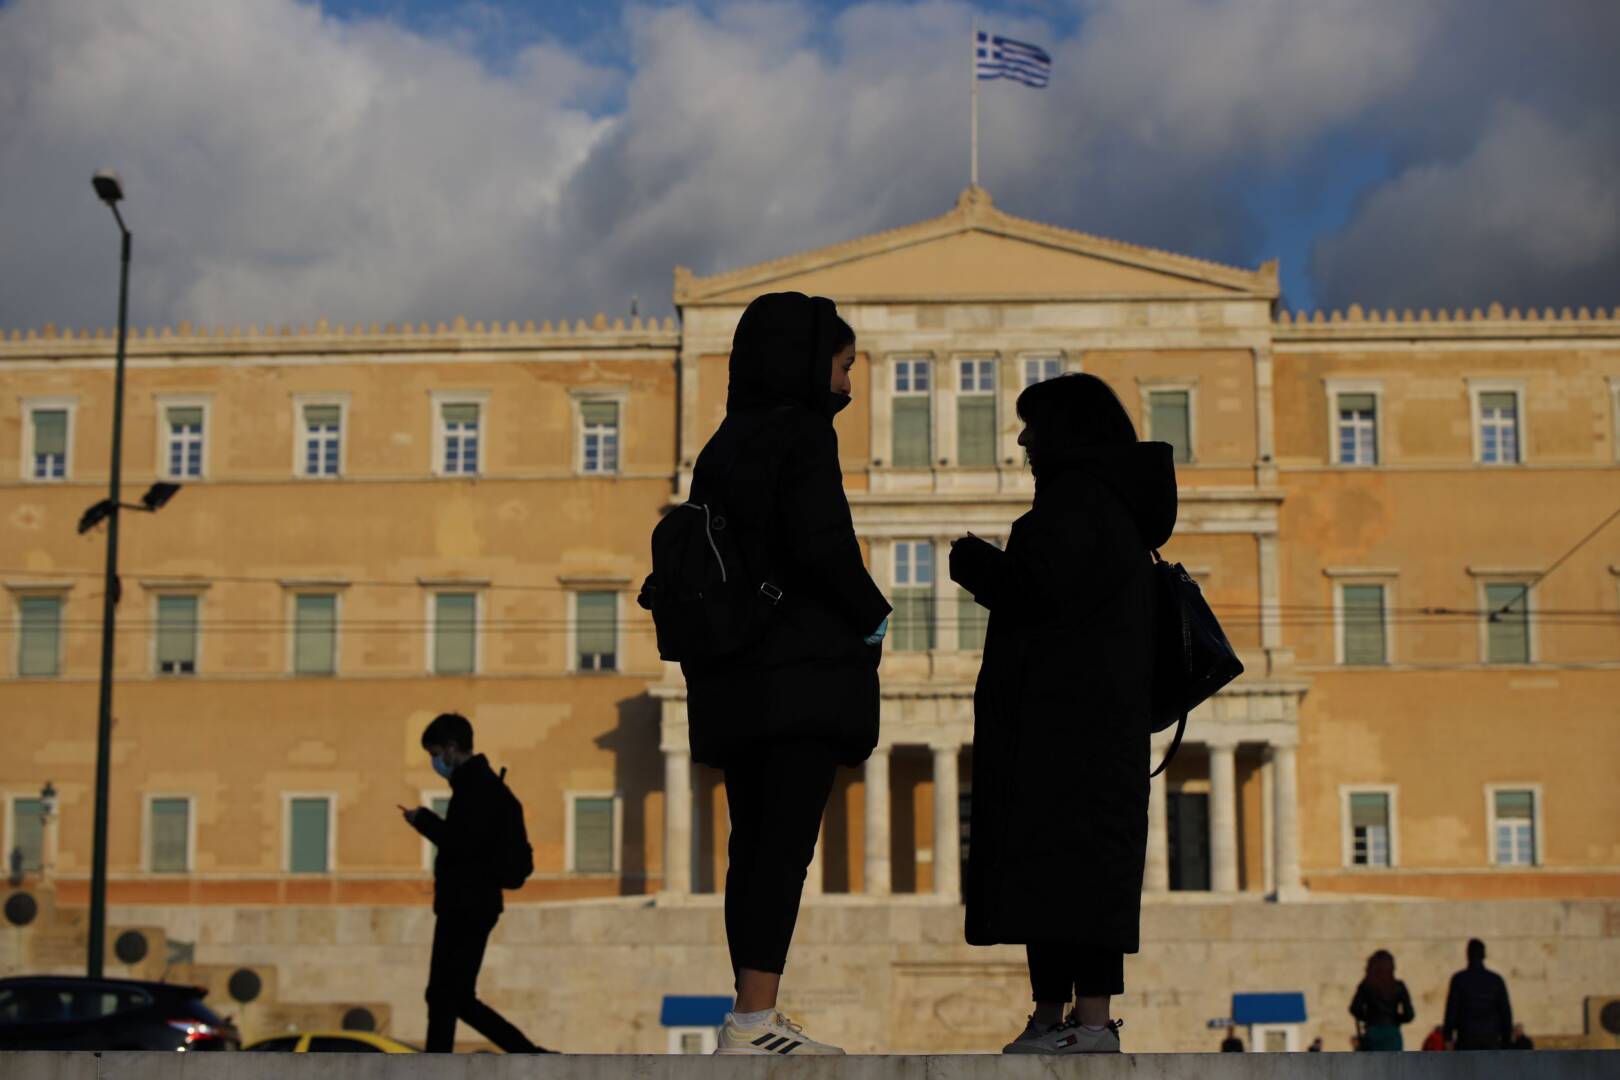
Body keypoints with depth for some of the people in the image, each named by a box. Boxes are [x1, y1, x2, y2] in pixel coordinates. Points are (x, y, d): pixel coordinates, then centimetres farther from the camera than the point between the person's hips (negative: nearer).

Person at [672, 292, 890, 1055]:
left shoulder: (724, 445, 15)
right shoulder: (802, 433, -7)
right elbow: (821, 543, -18)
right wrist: (873, 616, -5)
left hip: (734, 676, 8)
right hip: (806, 670, -8)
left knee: (755, 843, 10)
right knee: (786, 844, -9)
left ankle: (749, 1017, 12)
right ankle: (756, 1022, -14)